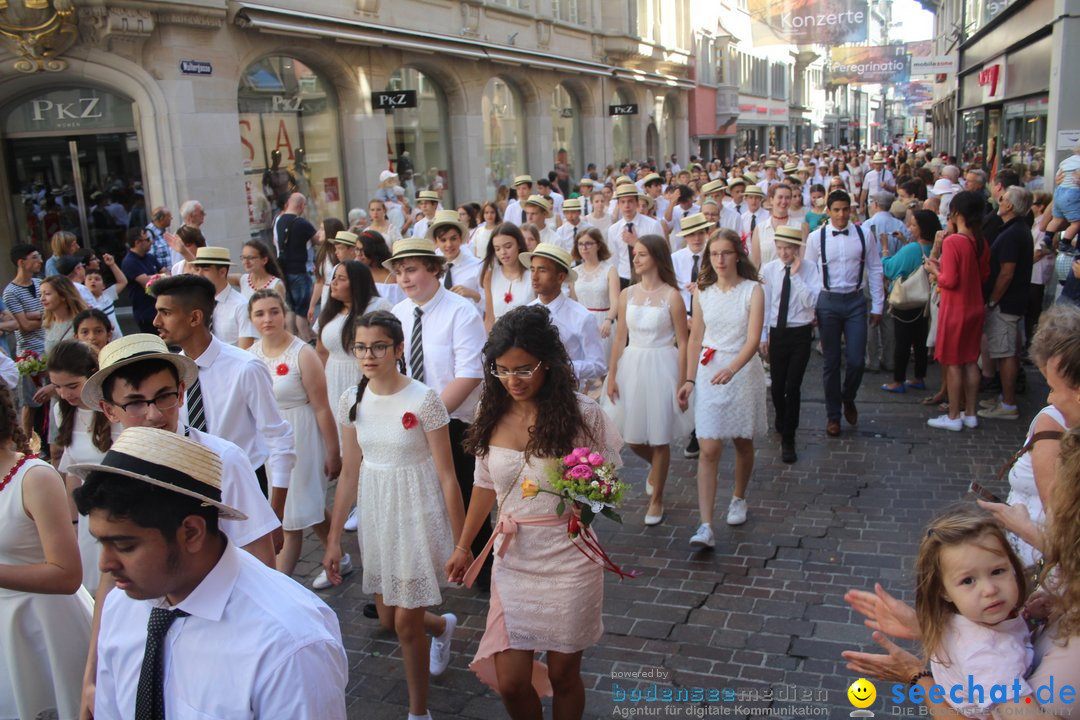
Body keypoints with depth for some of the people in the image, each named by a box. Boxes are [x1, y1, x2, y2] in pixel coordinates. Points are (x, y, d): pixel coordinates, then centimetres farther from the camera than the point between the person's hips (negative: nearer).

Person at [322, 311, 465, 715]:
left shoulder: (424, 400, -17)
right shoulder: (351, 401, -1)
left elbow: (447, 476, -14)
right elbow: (349, 473, 5)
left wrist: (461, 544, -13)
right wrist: (334, 540, 6)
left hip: (419, 514, -5)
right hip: (376, 513, 5)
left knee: (406, 622, 1)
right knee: (387, 618, 18)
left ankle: (419, 711, 27)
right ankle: (443, 625, 53)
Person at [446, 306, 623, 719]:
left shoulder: (581, 414, -13)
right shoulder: (491, 413, -2)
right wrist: (464, 546, 15)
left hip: (567, 560, -3)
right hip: (512, 558, 3)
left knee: (563, 673, 11)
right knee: (509, 681, 5)